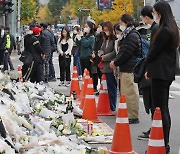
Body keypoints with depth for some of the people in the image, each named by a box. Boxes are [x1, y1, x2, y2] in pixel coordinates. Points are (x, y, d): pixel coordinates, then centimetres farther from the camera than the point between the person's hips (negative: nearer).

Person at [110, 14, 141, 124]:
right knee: (126, 93, 14)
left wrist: (116, 62, -7)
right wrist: (116, 62, 9)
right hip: (125, 68, 11)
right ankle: (128, 114, 21)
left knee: (130, 93, -9)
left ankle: (133, 117, -6)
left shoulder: (132, 35, -13)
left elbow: (126, 53, -17)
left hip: (130, 69, -11)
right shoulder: (127, 34, 18)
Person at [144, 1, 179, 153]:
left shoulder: (164, 31, -17)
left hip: (160, 73, -10)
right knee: (164, 108, 14)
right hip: (168, 72, 10)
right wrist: (150, 69, 10)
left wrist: (146, 65, 8)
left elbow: (154, 51, -12)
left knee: (160, 109, -8)